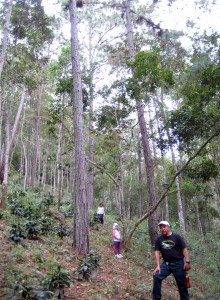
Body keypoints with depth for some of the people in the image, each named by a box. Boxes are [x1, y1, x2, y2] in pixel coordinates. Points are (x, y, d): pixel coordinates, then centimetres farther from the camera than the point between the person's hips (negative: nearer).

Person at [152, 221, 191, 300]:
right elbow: (157, 252, -2)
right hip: (166, 264, 2)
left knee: (182, 284, 7)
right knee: (156, 276, -14)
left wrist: (187, 262, -14)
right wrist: (158, 266, -10)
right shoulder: (159, 239, 1)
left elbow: (184, 249, -6)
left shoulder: (176, 237, -6)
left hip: (178, 264, -2)